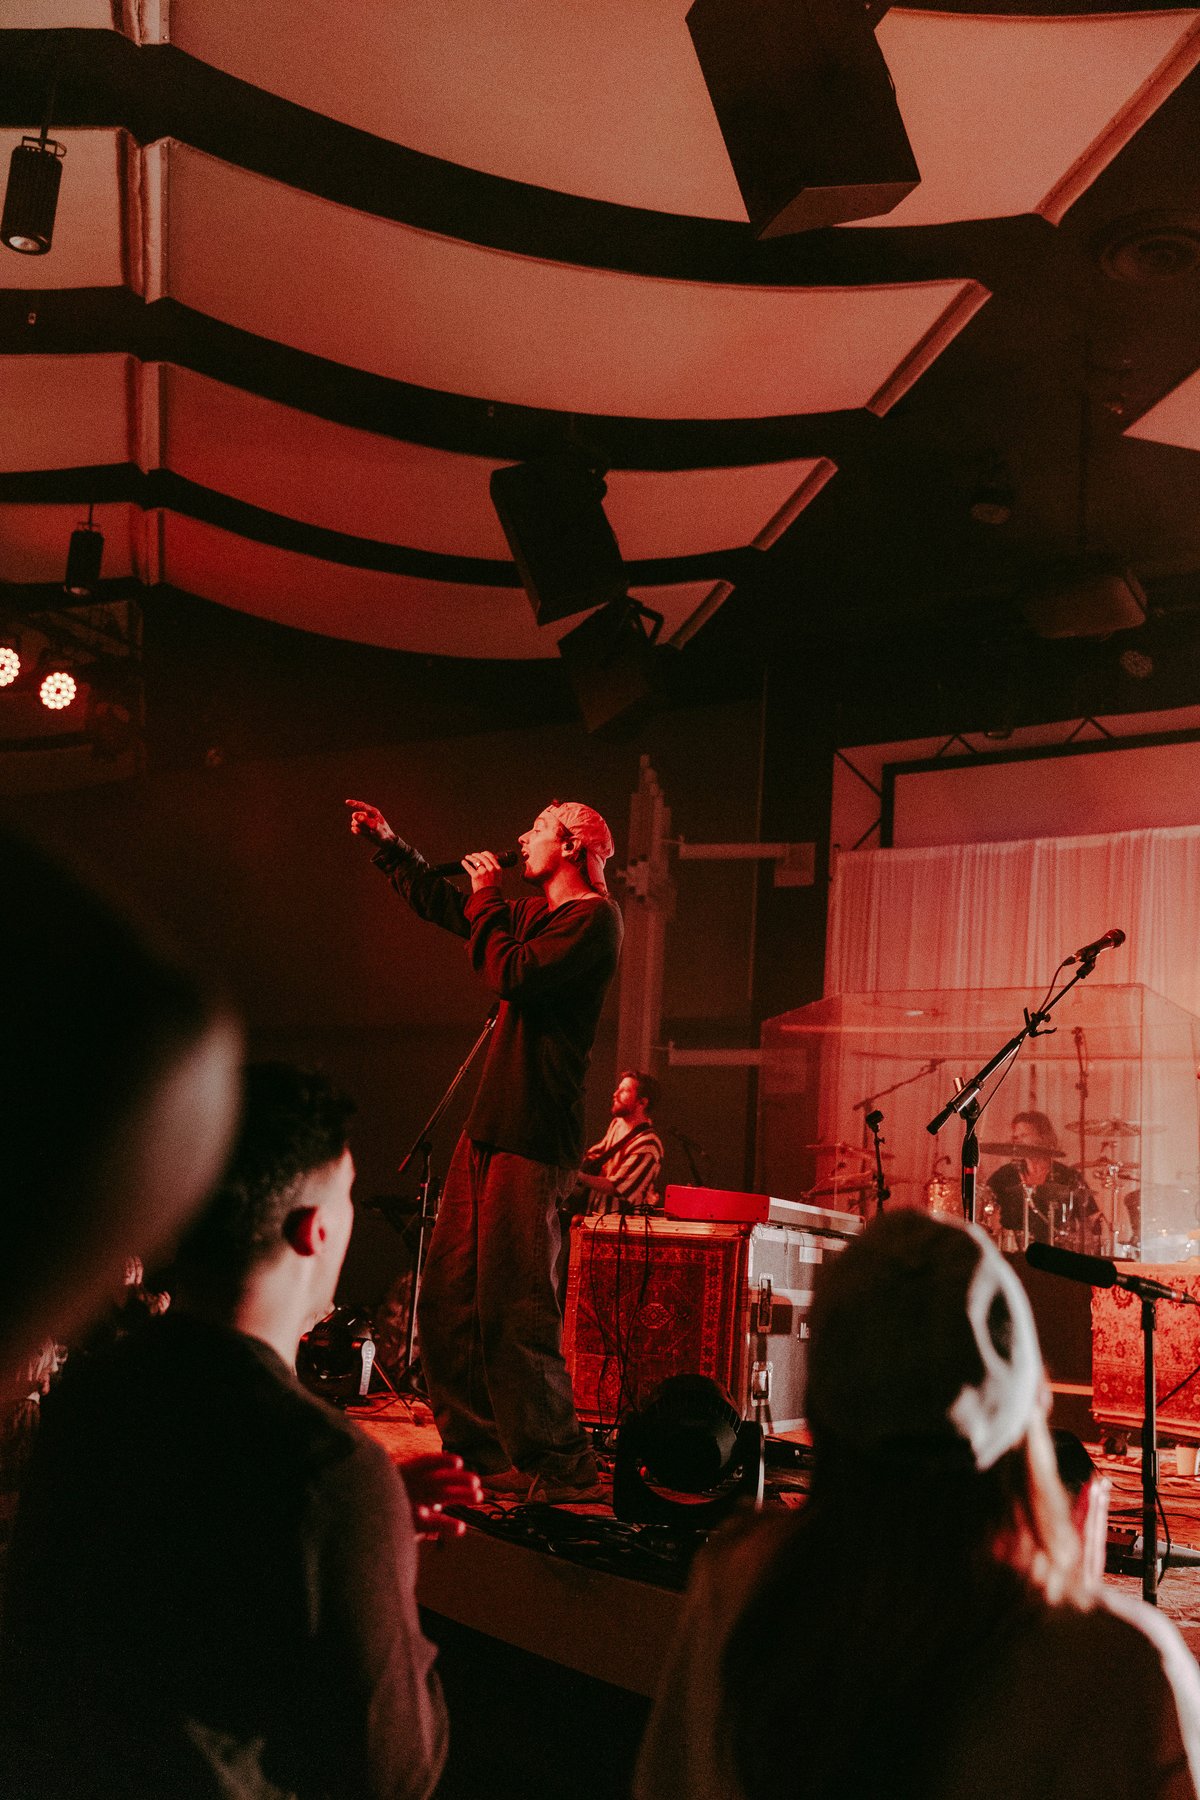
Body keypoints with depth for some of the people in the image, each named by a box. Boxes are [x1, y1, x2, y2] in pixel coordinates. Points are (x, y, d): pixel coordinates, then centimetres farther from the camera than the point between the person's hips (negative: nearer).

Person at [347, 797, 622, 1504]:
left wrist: (487, 899, -6)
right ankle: (479, 1450, 17)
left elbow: (513, 976, -18)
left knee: (514, 1307, -11)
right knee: (448, 1299, 8)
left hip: (534, 1138, -9)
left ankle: (558, 1465, -1)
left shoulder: (594, 917, -7)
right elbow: (445, 906, 36)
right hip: (489, 1128, 9)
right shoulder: (534, 914, 21)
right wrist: (389, 844, 35)